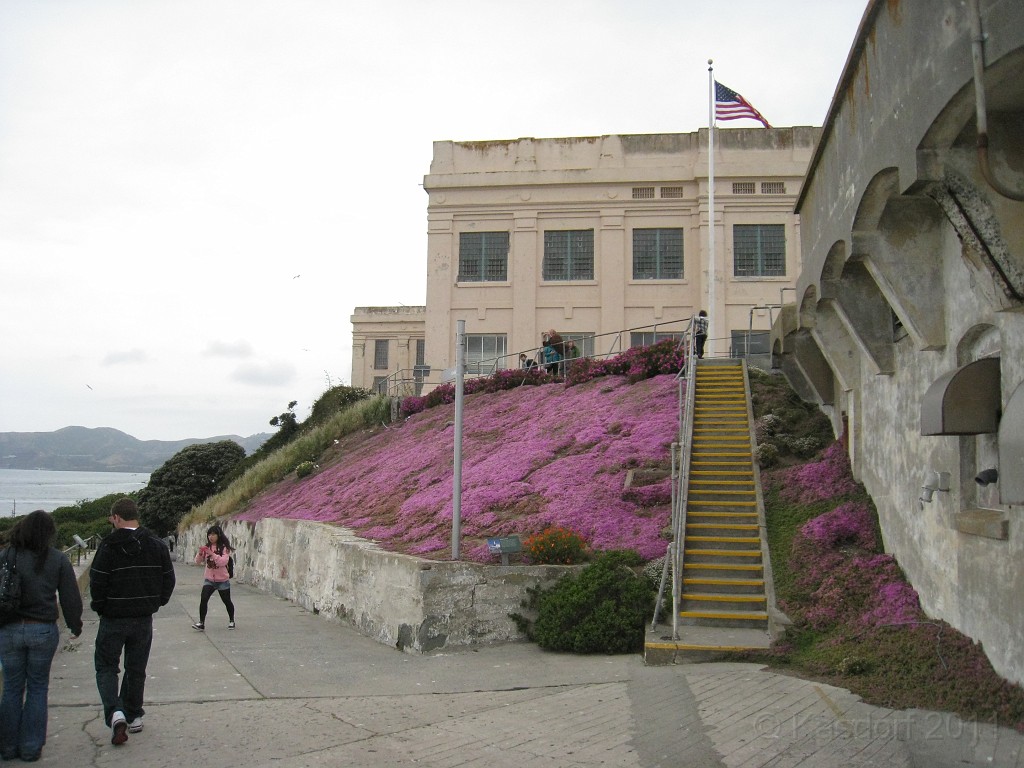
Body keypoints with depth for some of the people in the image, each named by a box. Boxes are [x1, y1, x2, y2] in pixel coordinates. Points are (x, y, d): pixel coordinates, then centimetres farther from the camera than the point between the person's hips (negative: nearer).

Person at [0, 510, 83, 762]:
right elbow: (70, 598, -3)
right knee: (37, 688, 11)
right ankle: (31, 748, 14)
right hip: (43, 631, -1)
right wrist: (75, 626, 12)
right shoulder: (58, 560, -6)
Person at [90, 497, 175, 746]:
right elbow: (169, 579, 5)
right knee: (136, 668, 17)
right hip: (144, 618, 4)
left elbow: (97, 583, -14)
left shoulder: (109, 546, -15)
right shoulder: (157, 545, 0)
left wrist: (100, 606, 3)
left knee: (106, 666, 8)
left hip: (113, 618, -4)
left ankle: (115, 713, -11)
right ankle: (134, 716, 23)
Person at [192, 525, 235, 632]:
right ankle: (201, 623, -12)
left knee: (227, 601, 11)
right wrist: (200, 553, -17)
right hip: (209, 579, 3)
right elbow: (198, 562, 3)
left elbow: (223, 562, -23)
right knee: (203, 599, -16)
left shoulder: (224, 548, -10)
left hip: (222, 580, -3)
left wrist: (212, 554, -31)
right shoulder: (207, 547, 4)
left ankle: (231, 620, 32)